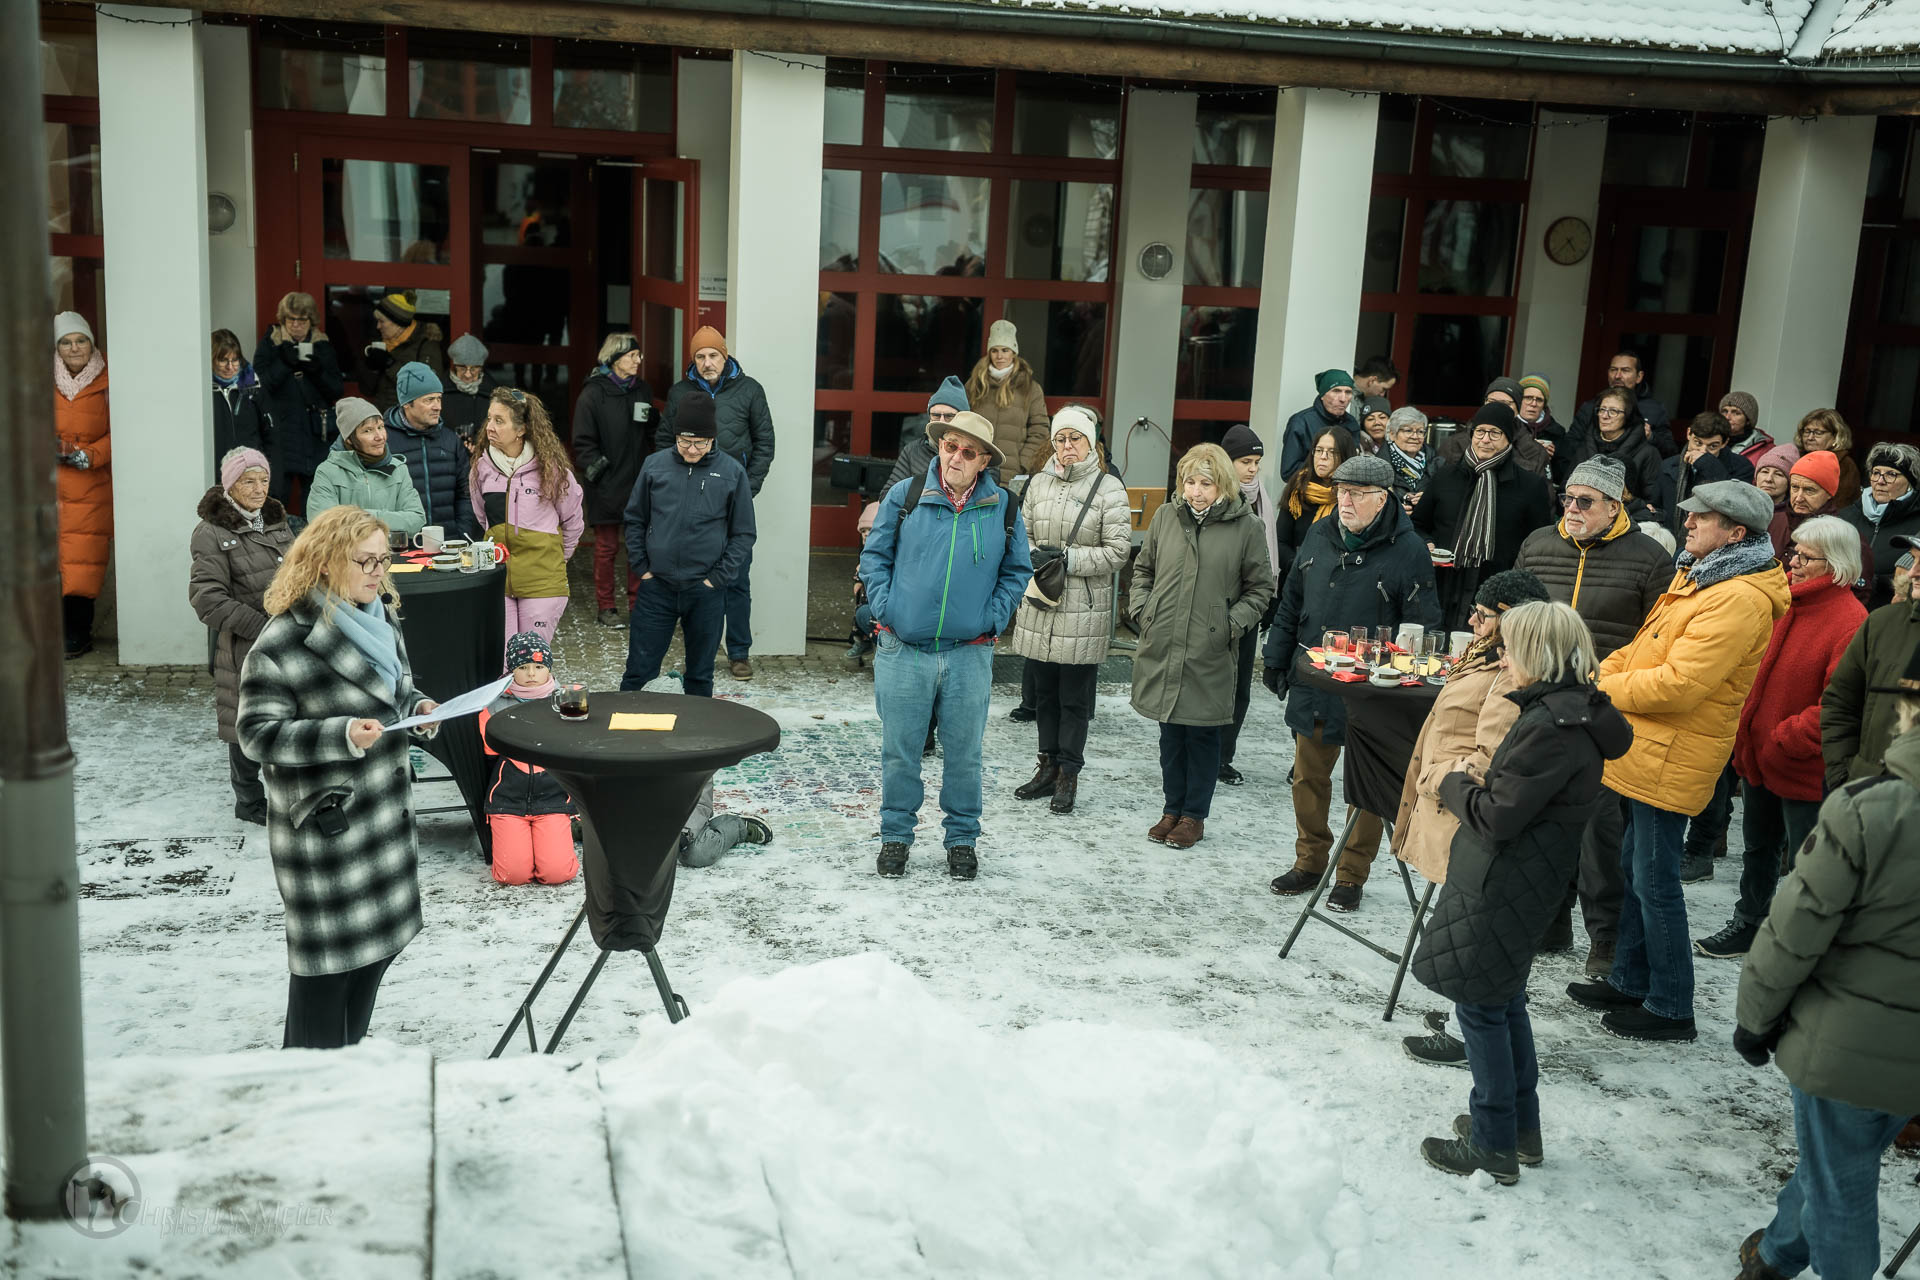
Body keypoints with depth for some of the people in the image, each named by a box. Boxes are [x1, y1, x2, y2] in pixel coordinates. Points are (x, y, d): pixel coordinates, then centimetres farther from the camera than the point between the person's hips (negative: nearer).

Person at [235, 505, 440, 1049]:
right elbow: (256, 732, -18)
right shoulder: (283, 641, -18)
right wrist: (342, 735, -29)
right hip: (324, 825, -8)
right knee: (329, 956, 1)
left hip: (386, 814, 8)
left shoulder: (380, 620, 8)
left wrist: (418, 707, 1)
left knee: (380, 942, 17)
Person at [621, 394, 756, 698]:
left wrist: (718, 578, -5)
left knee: (700, 674, 11)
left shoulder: (732, 472, -3)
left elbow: (743, 533, 2)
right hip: (656, 586, 1)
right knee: (639, 668, 4)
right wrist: (641, 567, 2)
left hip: (706, 591, 0)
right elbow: (635, 519, 10)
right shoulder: (655, 464, 0)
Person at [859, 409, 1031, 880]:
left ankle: (962, 838, 24)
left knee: (964, 753, 9)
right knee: (899, 751, 8)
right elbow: (874, 554, 8)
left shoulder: (1004, 508, 2)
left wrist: (992, 619, 0)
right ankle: (895, 836, 22)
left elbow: (1017, 570, 12)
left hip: (969, 655, 1)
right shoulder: (904, 497, -1)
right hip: (902, 651, 0)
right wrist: (885, 607, -3)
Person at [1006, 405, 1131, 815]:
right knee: (1044, 692, 13)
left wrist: (1067, 559, -15)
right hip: (1039, 605, 5)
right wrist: (1034, 555, -7)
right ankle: (1049, 766, 27)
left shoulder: (1109, 489, -5)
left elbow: (1117, 551, -8)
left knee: (1075, 696, 2)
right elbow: (1022, 532, 14)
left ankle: (1069, 774, 14)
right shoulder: (1039, 483, 9)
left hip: (1083, 611, -4)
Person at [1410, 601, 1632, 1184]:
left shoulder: (1550, 727, -24)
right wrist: (1473, 787, 4)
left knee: (1480, 1006, 1)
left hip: (1499, 889, -10)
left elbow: (1497, 816, -22)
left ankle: (1492, 1146, 11)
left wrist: (1454, 785, -5)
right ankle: (1521, 1128, 33)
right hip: (1517, 884, 10)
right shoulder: (1578, 711, 8)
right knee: (1504, 1002, 21)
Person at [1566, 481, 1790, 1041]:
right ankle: (1629, 982, 33)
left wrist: (1605, 688, -14)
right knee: (1635, 868, 19)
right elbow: (1644, 647, 19)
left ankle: (1671, 1009, 12)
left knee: (1655, 881, -1)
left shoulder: (1739, 600, -21)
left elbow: (1678, 683, -26)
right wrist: (1602, 674, 2)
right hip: (1647, 749, 10)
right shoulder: (1696, 575, 12)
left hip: (1671, 760, -10)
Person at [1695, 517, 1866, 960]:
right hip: (1758, 756, 8)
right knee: (1758, 848, 24)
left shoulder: (1851, 622, -20)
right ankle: (1748, 925, 42)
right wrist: (1745, 731, 3)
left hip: (1804, 769, -8)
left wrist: (1783, 744, -22)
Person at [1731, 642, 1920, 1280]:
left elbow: (1796, 930, -18)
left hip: (1845, 1044, -6)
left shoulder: (1868, 810, -25)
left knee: (1839, 1186, 12)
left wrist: (1755, 1015, -2)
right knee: (1836, 1167, 27)